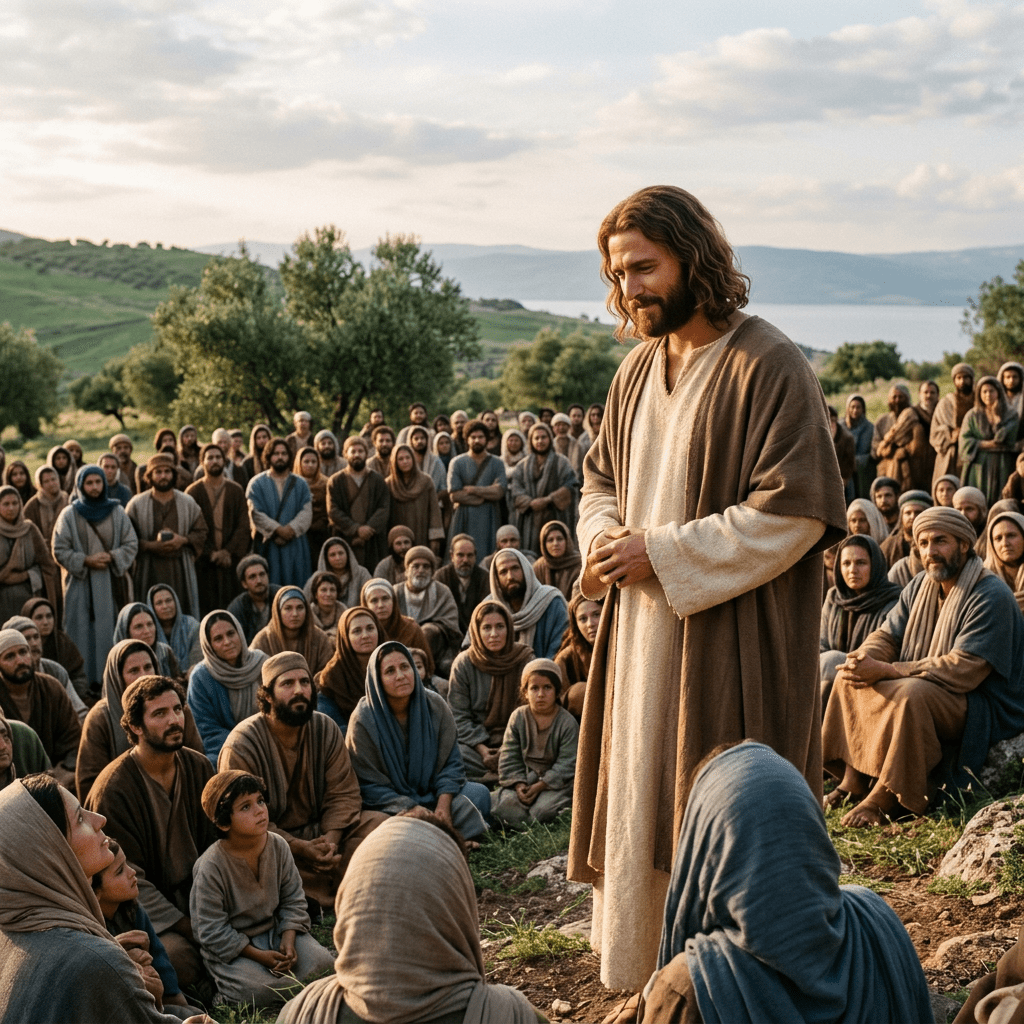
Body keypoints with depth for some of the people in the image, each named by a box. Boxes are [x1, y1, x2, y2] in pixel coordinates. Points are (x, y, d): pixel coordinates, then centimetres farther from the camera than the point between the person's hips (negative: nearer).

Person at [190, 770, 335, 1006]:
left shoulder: (278, 846, -6)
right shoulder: (211, 867, -22)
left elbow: (293, 898, 3)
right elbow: (213, 931, -18)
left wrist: (288, 941, -13)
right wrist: (259, 956, -22)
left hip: (273, 930, 5)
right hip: (229, 947, -5)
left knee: (321, 963, -15)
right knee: (257, 990, -29)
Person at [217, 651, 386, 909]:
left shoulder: (326, 730, 0)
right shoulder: (241, 745, -16)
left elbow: (343, 793, 0)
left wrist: (330, 838, -21)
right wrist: (300, 848, -27)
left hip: (319, 832, 5)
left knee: (377, 823, -15)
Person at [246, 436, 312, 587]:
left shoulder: (300, 484, 12)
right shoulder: (257, 483, 6)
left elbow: (306, 512, 0)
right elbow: (256, 513, -5)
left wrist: (291, 529, -17)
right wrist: (277, 530, -16)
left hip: (295, 545, 2)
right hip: (267, 545, -2)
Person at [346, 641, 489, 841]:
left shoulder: (435, 705, -5)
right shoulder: (363, 720, -13)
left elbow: (451, 762, -4)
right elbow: (370, 785, -13)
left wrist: (444, 804, -23)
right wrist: (410, 808, -28)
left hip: (433, 793, 3)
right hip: (390, 804, -3)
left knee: (479, 794, -20)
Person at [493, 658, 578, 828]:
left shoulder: (567, 722, -8)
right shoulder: (518, 717, 1)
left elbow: (566, 763, -11)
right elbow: (509, 757, 0)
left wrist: (540, 786, -19)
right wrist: (519, 785, -16)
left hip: (555, 780, -3)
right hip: (524, 777, 3)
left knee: (543, 810, -29)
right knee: (504, 806, -24)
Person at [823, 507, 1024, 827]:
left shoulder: (992, 597, -19)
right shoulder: (919, 587, 8)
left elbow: (963, 670, -27)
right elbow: (886, 636, 7)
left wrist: (886, 671, -30)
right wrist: (863, 659, -19)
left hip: (983, 710, -8)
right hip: (926, 688, 9)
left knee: (911, 694, -36)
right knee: (849, 679, -3)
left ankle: (884, 800, -25)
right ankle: (853, 781, -6)